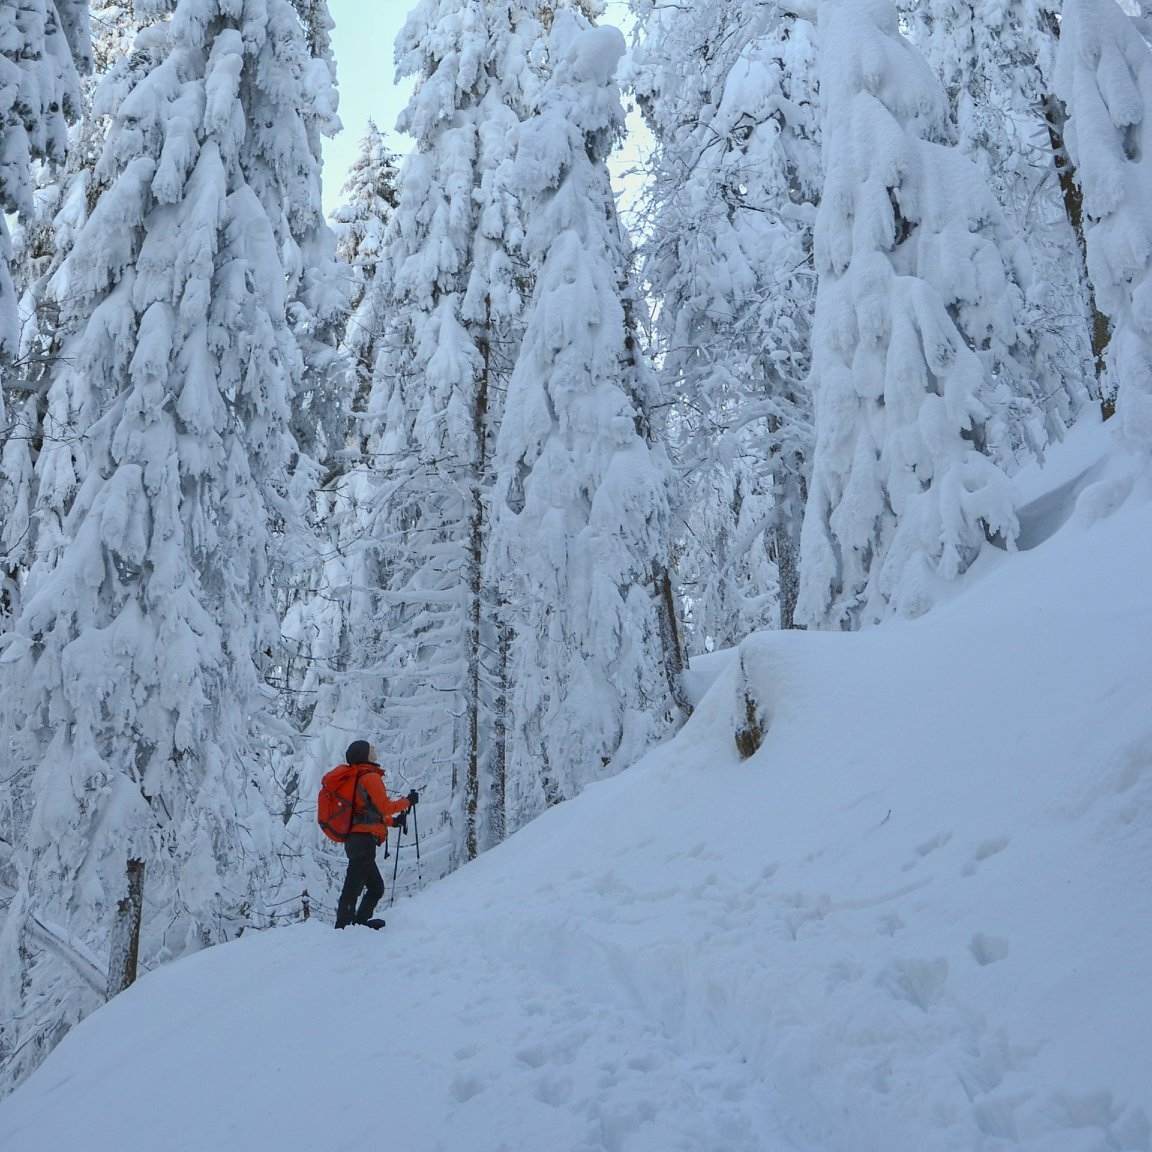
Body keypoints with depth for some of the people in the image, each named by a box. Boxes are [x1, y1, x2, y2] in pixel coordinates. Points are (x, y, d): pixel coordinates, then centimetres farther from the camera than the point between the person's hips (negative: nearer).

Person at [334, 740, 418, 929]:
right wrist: (407, 801, 2)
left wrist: (392, 821, 28)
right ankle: (344, 926, -13)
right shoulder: (371, 777, -6)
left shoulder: (354, 779, 23)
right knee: (354, 888, -11)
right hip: (364, 840, -10)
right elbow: (385, 807, -11)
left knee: (376, 887, 16)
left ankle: (359, 922, 14)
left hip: (353, 840, 10)